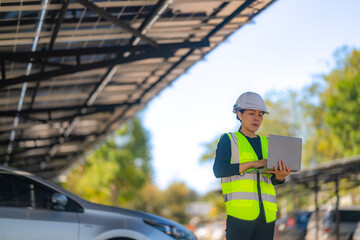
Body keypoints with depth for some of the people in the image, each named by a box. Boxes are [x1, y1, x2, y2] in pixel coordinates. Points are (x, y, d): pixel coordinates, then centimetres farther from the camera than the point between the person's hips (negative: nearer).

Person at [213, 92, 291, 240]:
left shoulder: (266, 144, 20)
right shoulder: (228, 140, 7)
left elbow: (273, 180, 11)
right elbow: (218, 170, -8)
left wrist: (280, 176, -14)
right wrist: (253, 163, -15)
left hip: (266, 213, 5)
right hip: (240, 211, -5)